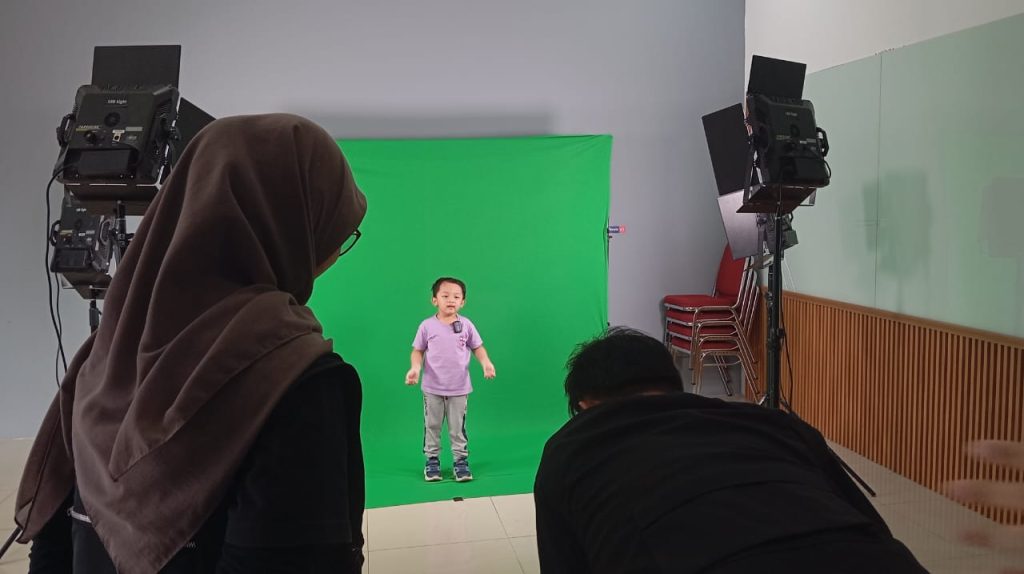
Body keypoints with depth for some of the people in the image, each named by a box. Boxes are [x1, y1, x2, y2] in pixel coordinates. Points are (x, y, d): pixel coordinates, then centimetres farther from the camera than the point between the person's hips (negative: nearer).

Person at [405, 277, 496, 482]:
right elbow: (418, 351, 0)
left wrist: (486, 363, -13)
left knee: (458, 428, 9)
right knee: (431, 426, 11)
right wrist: (415, 368, -17)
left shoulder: (466, 325, -5)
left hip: (459, 388, 0)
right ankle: (432, 460, 24)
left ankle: (461, 460, 19)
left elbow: (478, 348, 5)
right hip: (432, 388, 0)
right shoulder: (427, 325, -7)